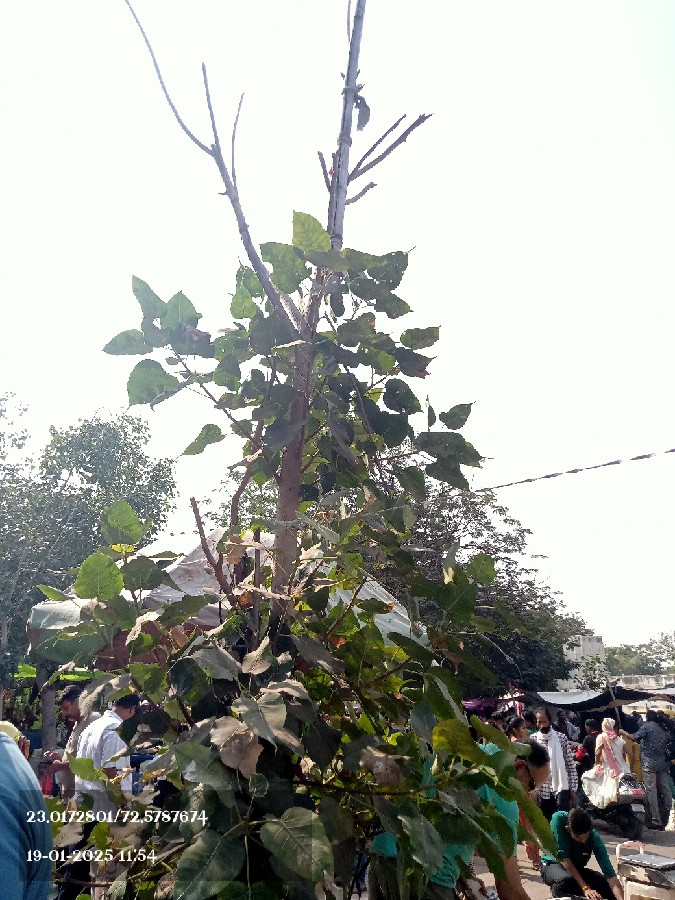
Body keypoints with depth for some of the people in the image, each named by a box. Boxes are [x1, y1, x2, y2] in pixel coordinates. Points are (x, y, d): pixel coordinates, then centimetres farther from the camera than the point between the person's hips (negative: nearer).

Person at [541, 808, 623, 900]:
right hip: (553, 864, -4)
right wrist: (585, 888, -36)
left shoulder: (594, 837, -23)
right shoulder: (558, 819, -31)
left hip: (577, 869, 4)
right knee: (565, 881, -38)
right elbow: (563, 858, -30)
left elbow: (609, 873, -27)